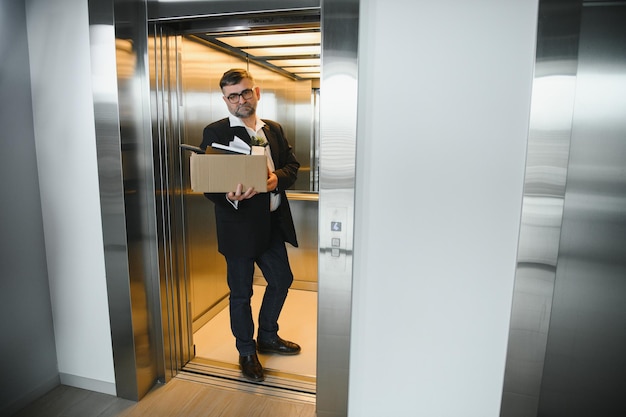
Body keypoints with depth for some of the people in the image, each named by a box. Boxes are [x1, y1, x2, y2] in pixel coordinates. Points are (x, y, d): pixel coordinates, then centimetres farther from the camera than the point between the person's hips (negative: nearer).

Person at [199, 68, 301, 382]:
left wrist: (277, 177, -13)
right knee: (241, 292, 9)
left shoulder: (274, 129, 11)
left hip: (273, 223, 6)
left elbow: (292, 165, 9)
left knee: (282, 279, 18)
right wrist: (229, 197, -32)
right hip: (240, 225, -6)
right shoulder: (215, 132, -7)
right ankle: (246, 351, 32)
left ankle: (267, 337, 43)